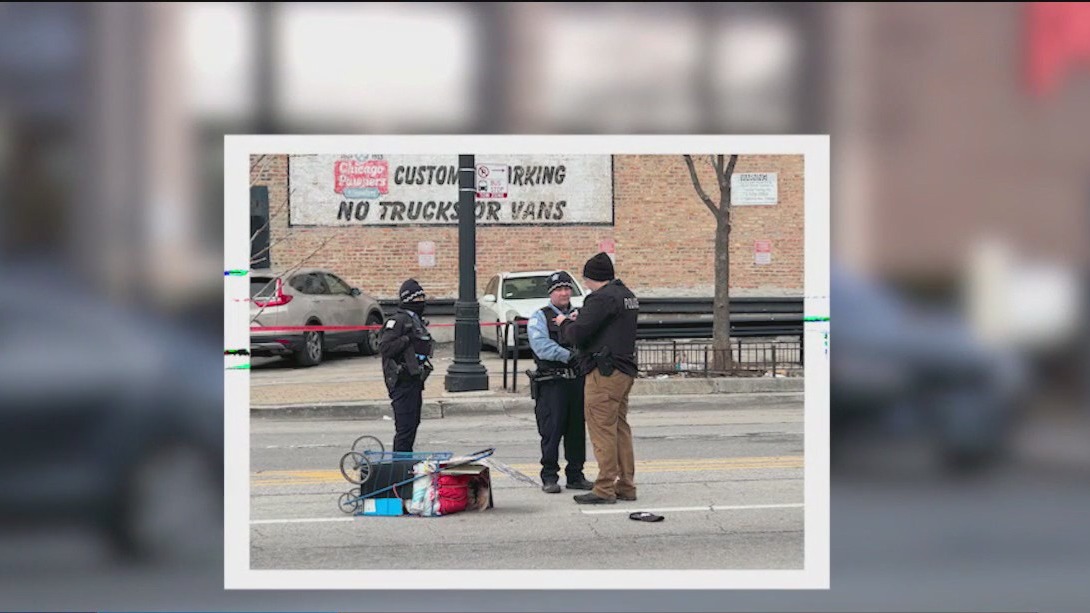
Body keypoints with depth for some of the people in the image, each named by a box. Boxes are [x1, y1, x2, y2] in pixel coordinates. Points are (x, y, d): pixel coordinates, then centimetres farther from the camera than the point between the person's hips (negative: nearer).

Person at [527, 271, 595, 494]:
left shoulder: (578, 315, 18)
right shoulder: (540, 317, 2)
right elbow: (542, 347, -12)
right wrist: (569, 355, -17)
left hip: (578, 381, 5)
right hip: (552, 382, -5)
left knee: (577, 430, 7)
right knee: (552, 430, -5)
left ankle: (575, 475, 16)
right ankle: (549, 477, 3)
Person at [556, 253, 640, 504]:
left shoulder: (602, 298, -14)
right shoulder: (628, 296, 16)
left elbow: (578, 335, -17)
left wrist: (564, 323, 4)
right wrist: (579, 321, 18)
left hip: (604, 373, -10)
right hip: (625, 370, 10)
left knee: (602, 430, -6)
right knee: (620, 428, 14)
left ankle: (605, 489, -5)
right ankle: (626, 486, 17)